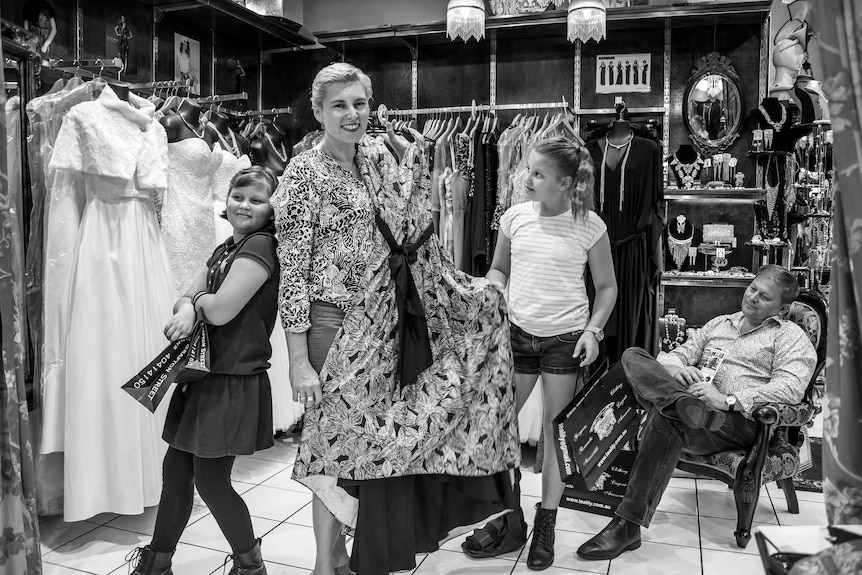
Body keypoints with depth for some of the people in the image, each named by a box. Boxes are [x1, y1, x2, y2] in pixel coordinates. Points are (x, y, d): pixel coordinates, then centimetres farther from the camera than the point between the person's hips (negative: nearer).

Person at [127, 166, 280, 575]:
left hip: (235, 381, -9)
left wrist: (196, 300, 1)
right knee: (176, 467, 14)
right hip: (206, 373, 9)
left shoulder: (260, 246, -14)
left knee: (211, 480, 1)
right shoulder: (226, 248, 15)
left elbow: (221, 310, -21)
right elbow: (184, 298, 13)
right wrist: (188, 309, -11)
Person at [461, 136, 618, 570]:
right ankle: (509, 521, 25)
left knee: (556, 435, 8)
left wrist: (593, 329, -10)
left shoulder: (590, 226, -7)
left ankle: (545, 528, 27)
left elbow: (606, 287, 3)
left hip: (565, 339, -3)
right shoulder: (515, 217, -1)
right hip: (516, 334, 3)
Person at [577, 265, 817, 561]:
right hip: (696, 400, 6)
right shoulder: (718, 324, 29)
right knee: (633, 356, -15)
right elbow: (676, 354, 24)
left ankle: (628, 526, -33)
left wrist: (728, 400, -20)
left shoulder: (791, 336, 11)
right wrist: (674, 368, -4)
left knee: (665, 418, -36)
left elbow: (791, 388, -8)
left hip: (739, 422, -5)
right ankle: (686, 405, -43)